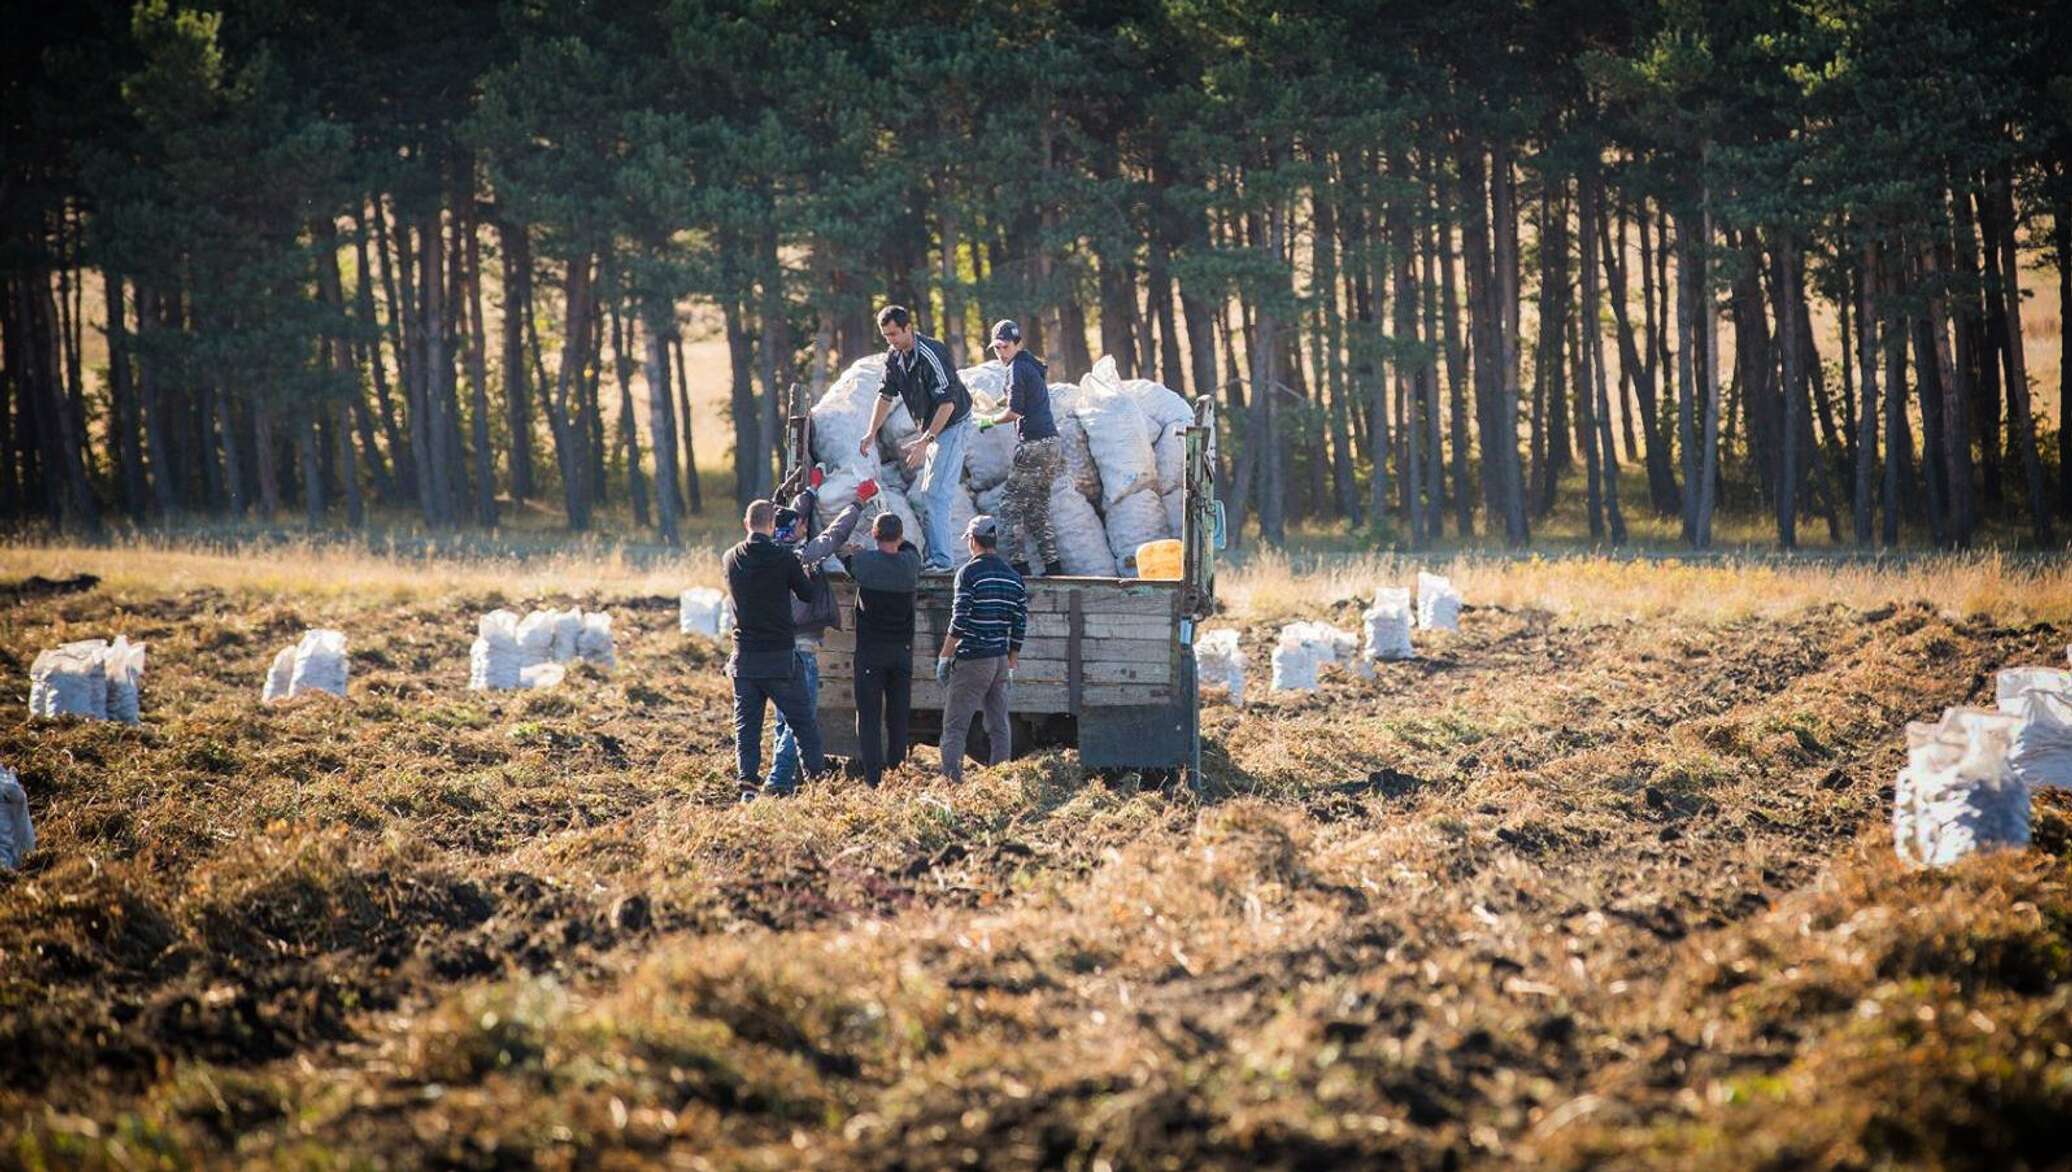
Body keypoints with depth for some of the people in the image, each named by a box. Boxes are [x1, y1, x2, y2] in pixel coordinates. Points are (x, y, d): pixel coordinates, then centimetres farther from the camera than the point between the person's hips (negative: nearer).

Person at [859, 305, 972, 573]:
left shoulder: (931, 355, -26)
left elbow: (947, 403, -28)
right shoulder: (894, 357, 0)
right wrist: (872, 432, 1)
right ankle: (933, 556, 14)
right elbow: (886, 395, 11)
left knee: (935, 493, -16)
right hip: (930, 428, 9)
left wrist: (924, 442, -31)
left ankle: (940, 561, -18)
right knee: (924, 494, 9)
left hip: (953, 426, -9)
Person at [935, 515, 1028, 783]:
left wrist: (944, 658, -8)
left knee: (955, 726, -4)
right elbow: (1020, 627, 11)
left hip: (972, 660, -6)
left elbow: (959, 622, -15)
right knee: (999, 726, 10)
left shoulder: (970, 573, -9)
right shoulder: (1013, 577, 10)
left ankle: (951, 779, -12)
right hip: (1001, 660, 6)